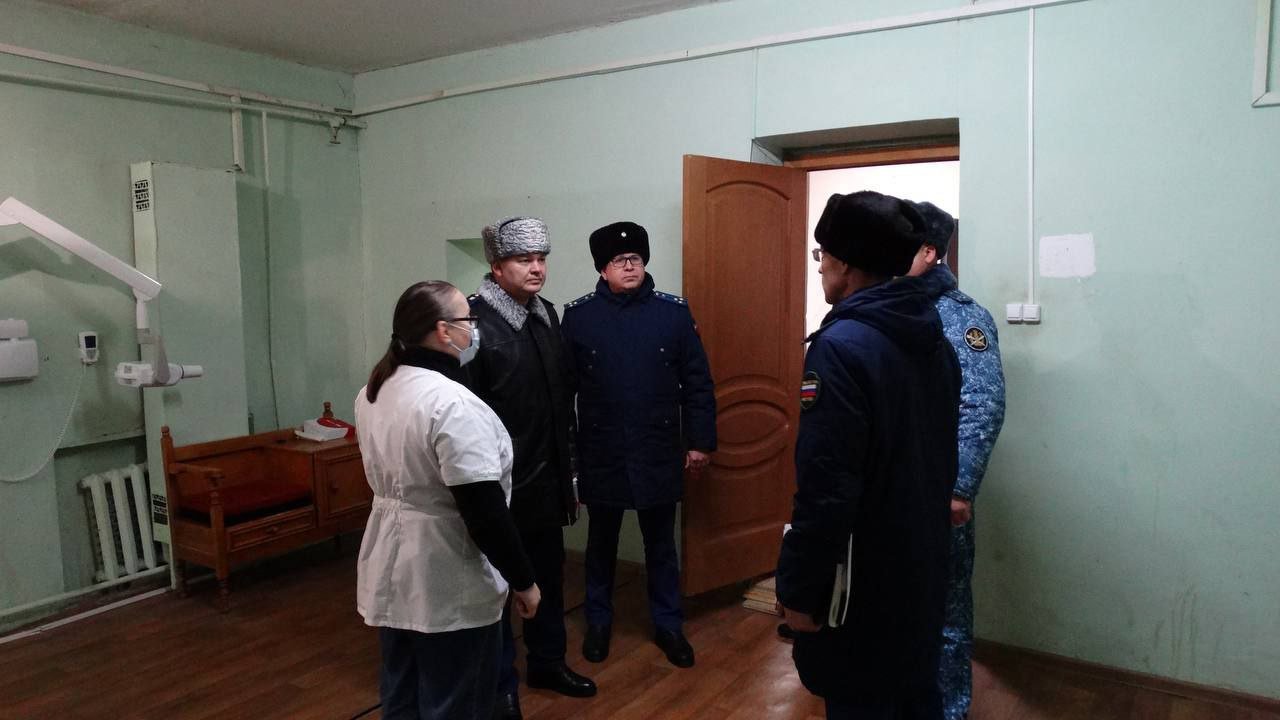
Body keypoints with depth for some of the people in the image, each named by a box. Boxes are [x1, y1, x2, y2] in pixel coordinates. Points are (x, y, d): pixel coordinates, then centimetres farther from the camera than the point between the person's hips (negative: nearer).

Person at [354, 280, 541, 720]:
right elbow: (485, 512, -24)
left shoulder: (373, 393, 4)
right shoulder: (452, 403, -25)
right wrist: (523, 580, -15)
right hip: (448, 585, -9)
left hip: (391, 572, 9)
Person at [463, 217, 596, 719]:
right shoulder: (475, 321, -17)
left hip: (546, 476, 7)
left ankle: (547, 661, 41)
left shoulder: (547, 314, 7)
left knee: (549, 573, 20)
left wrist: (565, 464, 13)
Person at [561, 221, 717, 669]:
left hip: (659, 453, 0)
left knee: (661, 543, 15)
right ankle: (598, 622, 35)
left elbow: (698, 383, -1)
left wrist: (700, 441, -2)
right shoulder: (578, 315, -5)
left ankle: (667, 624, 32)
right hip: (601, 453, 0)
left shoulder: (674, 312, -4)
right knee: (601, 542, 16)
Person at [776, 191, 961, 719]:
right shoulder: (935, 339, 5)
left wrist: (800, 589, -16)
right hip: (924, 566, 8)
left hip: (864, 579, -8)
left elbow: (827, 488, -24)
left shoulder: (843, 345, -22)